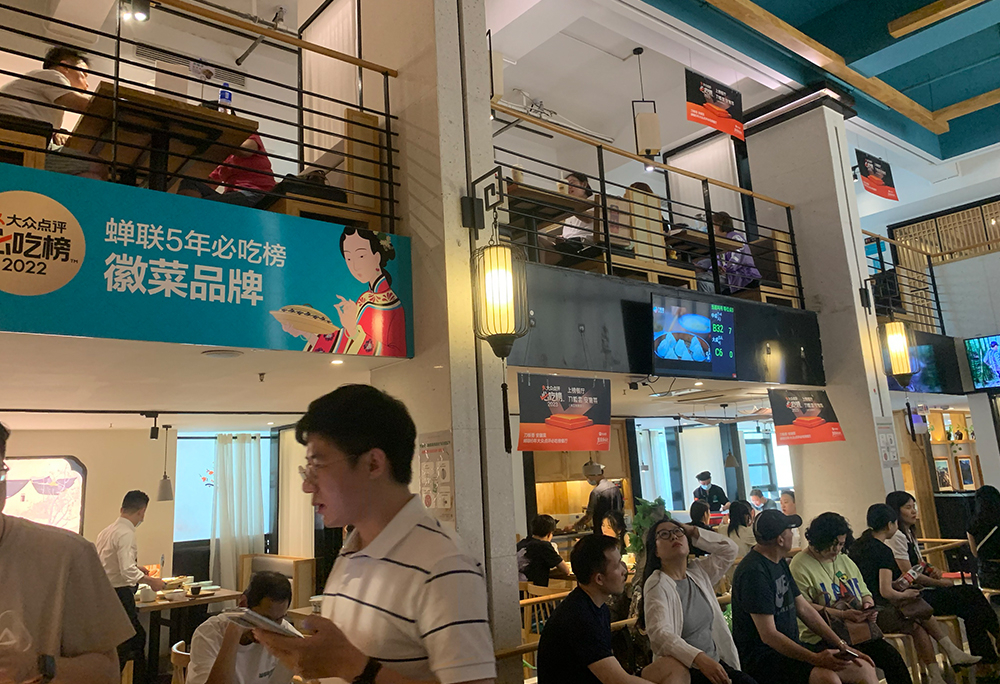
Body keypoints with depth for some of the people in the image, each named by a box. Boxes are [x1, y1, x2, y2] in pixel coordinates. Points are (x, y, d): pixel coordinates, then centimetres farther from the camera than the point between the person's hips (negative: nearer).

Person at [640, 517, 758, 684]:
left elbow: (729, 549, 14)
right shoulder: (657, 585, -14)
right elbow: (660, 633, -26)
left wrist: (693, 531, 5)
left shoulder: (698, 572, 9)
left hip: (715, 663, 7)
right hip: (683, 670, -7)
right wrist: (700, 658, -39)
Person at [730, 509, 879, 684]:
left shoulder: (780, 563, 12)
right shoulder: (754, 572, -20)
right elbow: (768, 635, -22)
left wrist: (842, 645, 7)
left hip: (791, 647, 10)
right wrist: (815, 658, -25)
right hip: (761, 656, -9)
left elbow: (804, 608, 14)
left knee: (864, 668, 0)